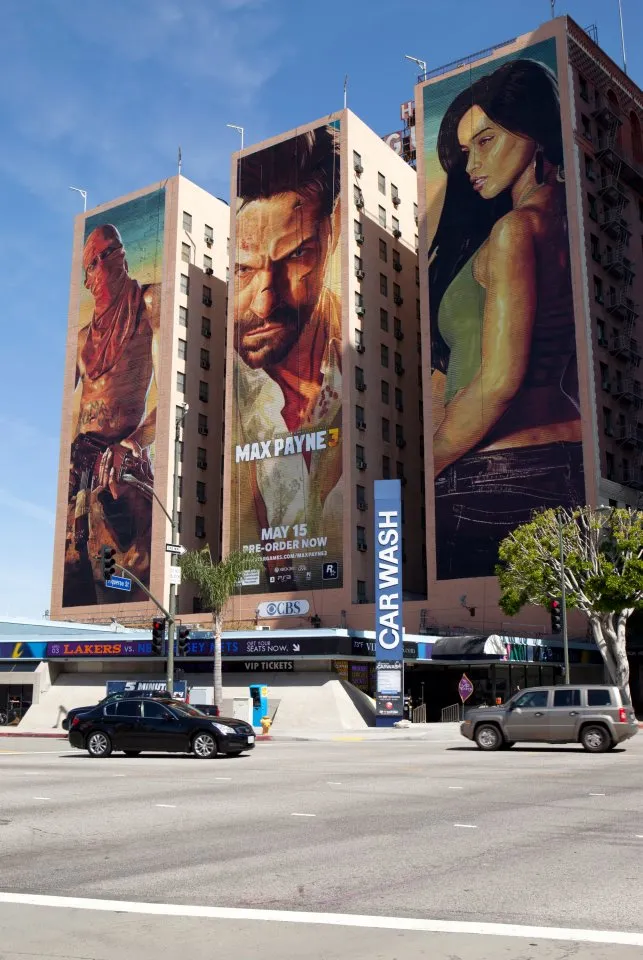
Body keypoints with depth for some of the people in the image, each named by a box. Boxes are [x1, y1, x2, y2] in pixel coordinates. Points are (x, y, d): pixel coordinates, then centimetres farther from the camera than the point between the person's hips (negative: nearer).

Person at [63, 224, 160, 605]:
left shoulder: (148, 303, 4)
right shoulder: (85, 335, 23)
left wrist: (132, 445, -20)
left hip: (125, 466, -6)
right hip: (80, 467, 6)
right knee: (73, 573, 2)